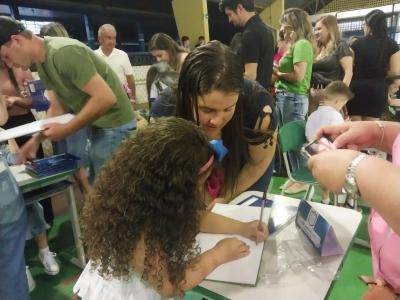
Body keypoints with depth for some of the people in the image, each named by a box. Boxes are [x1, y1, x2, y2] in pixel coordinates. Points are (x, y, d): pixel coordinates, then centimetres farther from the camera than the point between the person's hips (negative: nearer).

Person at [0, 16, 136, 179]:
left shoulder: (64, 52, -22)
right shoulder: (42, 64, 7)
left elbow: (106, 98, -28)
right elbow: (57, 108, 13)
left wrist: (67, 129, -21)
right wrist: (36, 139, 3)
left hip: (115, 126, -9)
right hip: (98, 126, 9)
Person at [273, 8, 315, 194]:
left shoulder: (302, 44, -11)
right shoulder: (294, 45, 15)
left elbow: (298, 76, -19)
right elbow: (289, 71, 13)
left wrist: (278, 74, -6)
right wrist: (277, 70, 1)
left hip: (294, 98, -9)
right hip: (284, 97, 9)